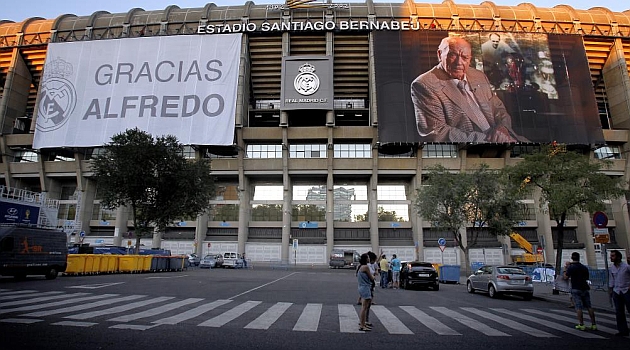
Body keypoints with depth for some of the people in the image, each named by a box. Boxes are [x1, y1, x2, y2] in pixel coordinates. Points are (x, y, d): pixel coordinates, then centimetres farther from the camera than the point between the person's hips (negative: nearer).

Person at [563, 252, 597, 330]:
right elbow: (587, 278, 20)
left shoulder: (571, 267, -8)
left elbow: (565, 278, -7)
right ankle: (593, 324, 10)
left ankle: (581, 325, -5)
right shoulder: (585, 268, 10)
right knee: (589, 306, 9)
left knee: (579, 307, -4)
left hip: (576, 289, -5)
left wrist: (565, 269, 5)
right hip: (585, 289, 5)